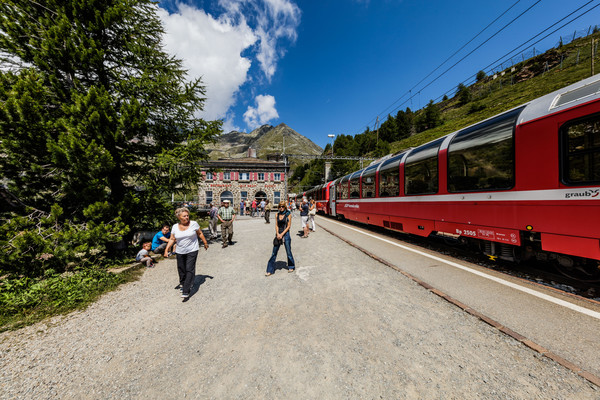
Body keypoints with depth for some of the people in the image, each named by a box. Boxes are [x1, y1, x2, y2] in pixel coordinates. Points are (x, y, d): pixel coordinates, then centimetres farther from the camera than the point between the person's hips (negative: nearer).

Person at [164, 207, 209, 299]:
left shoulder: (194, 224, -8)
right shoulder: (175, 227, 0)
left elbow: (200, 233, 2)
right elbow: (172, 239, 5)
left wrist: (205, 243, 7)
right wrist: (167, 249, -6)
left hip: (192, 251, -3)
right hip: (180, 252, 3)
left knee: (189, 270, -7)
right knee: (181, 269, 16)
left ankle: (186, 292, -2)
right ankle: (182, 283, 43)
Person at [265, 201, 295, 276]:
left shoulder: (288, 214, -5)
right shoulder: (277, 214, 6)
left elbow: (288, 226, -7)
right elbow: (276, 225, 6)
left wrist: (282, 234, -13)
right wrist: (277, 234, -9)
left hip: (285, 234, -3)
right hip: (278, 234, 4)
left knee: (288, 252, 8)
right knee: (274, 252, 5)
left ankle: (291, 267, 32)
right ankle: (270, 270, 17)